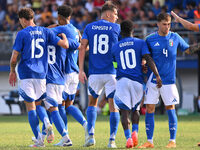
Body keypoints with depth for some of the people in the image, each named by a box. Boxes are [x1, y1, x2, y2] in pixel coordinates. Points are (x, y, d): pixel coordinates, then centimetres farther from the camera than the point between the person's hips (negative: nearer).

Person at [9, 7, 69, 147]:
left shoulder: (22, 34, -5)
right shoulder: (46, 32, 5)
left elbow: (14, 58, -7)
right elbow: (64, 45, 0)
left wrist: (12, 71, 11)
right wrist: (64, 36, 22)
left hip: (26, 74, -4)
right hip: (41, 73, 4)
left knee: (30, 107, 2)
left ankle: (39, 139, -4)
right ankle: (47, 123, -12)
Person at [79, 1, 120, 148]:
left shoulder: (89, 27, 8)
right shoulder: (116, 28, 2)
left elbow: (83, 48, 1)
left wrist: (81, 70, 0)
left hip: (94, 73, 2)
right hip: (112, 72, -2)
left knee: (92, 103, 18)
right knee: (114, 105, 2)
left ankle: (91, 135, 3)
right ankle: (112, 140, -4)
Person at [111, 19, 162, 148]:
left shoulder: (115, 47, 13)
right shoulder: (141, 43, 6)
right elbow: (149, 60, -7)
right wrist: (157, 76, -11)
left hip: (122, 80, 0)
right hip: (137, 81, 0)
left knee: (125, 111, -1)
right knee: (136, 109, 18)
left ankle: (128, 138, -19)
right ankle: (135, 132, -5)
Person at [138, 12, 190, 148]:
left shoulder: (175, 37, 4)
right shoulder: (150, 39, 2)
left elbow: (188, 49, 15)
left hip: (169, 80, 0)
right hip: (153, 80, 1)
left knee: (170, 108, -3)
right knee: (149, 109, -2)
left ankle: (173, 140, 6)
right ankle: (149, 141, 6)